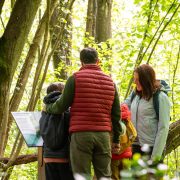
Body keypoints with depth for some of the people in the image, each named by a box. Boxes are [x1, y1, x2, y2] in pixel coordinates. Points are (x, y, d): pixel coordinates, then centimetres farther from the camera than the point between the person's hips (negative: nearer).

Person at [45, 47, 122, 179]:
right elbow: (116, 113, 13)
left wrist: (48, 108, 22)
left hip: (81, 134, -4)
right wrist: (116, 139, 20)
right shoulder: (110, 81, 13)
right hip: (103, 134, 4)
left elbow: (61, 106, 1)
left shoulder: (75, 78, 0)